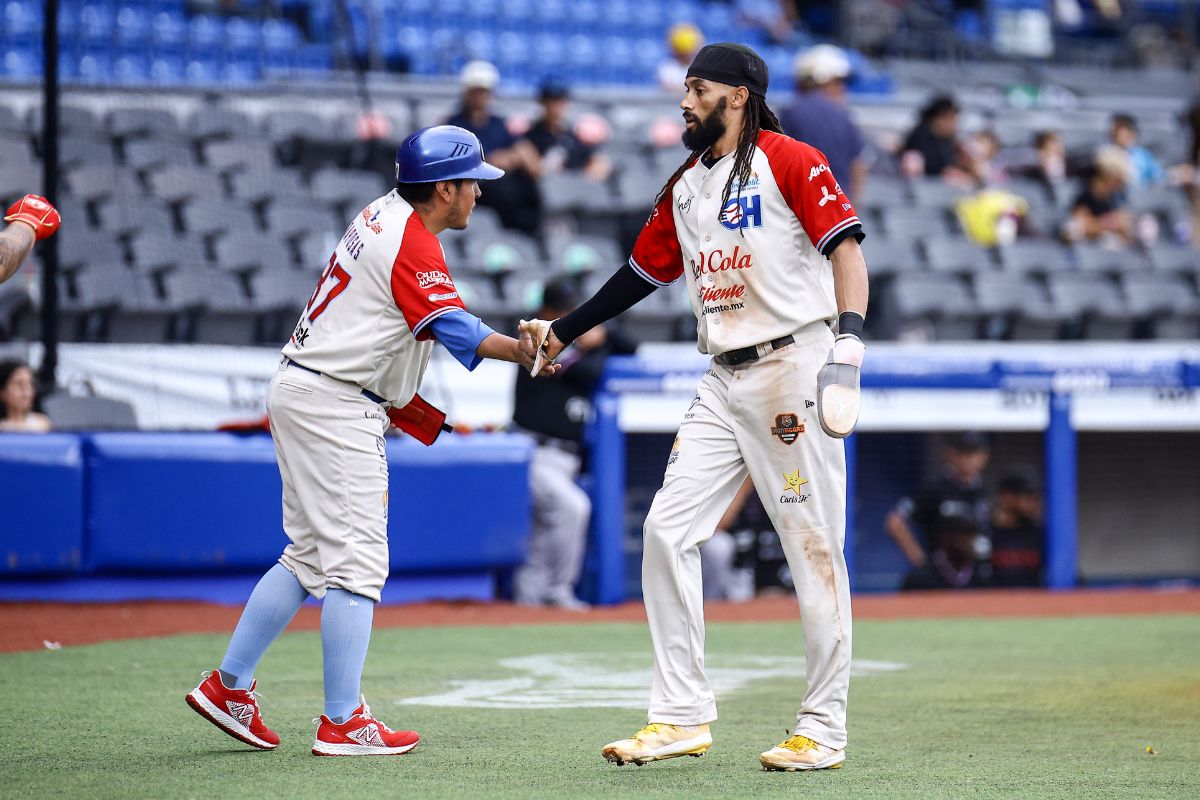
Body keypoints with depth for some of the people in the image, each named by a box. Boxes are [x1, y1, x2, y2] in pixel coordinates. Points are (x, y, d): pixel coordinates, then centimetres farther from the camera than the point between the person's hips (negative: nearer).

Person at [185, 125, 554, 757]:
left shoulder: (383, 215, 14)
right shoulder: (414, 246, -16)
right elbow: (452, 327, -28)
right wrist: (521, 351, -37)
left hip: (298, 392, 10)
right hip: (334, 405, -10)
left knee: (309, 555, 15)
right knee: (355, 559, -8)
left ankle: (228, 685, 16)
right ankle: (342, 723, -9)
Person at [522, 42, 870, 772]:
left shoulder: (789, 161, -6)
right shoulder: (685, 186, 17)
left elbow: (846, 246, -13)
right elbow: (644, 272, 25)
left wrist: (848, 341, -25)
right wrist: (563, 333, 26)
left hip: (794, 368, -8)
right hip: (725, 383, 8)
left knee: (815, 547, -4)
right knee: (667, 530, 0)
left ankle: (825, 730, 2)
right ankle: (683, 718, 5)